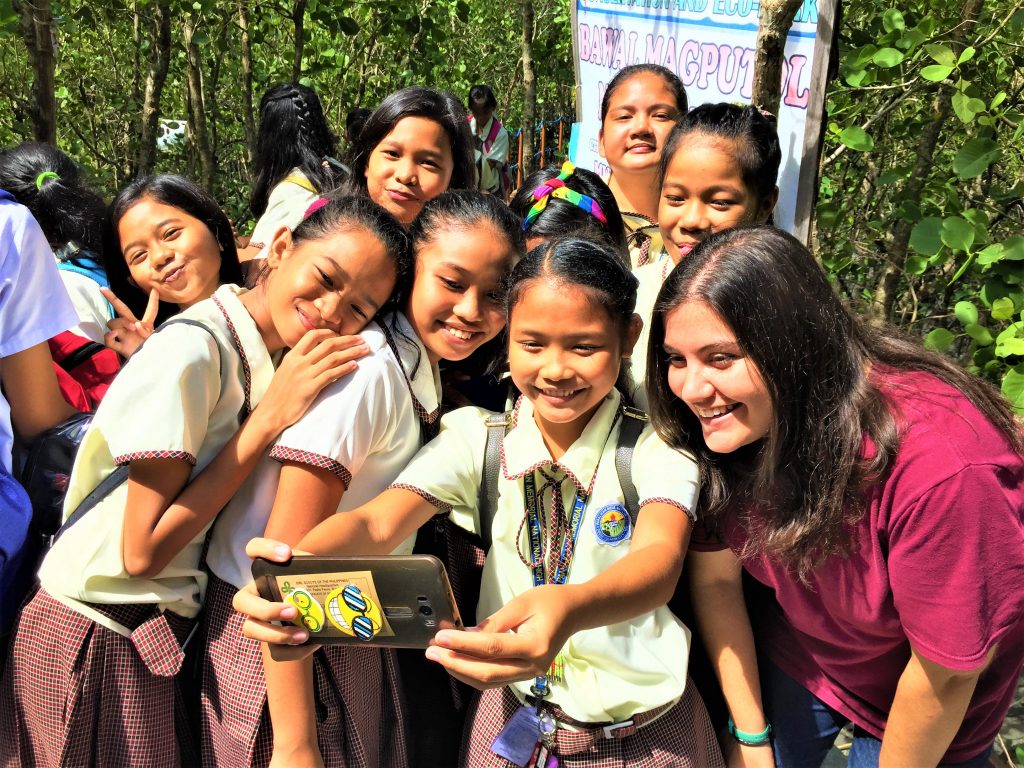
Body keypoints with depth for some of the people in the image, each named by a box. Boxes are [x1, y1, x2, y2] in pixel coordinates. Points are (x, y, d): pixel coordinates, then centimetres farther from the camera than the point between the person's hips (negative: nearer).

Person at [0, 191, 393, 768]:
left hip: (166, 633, 7)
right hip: (99, 648, -7)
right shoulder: (192, 350, -22)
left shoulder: (261, 357, 1)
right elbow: (142, 551, -23)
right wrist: (271, 415, -24)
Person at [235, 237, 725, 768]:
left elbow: (658, 559, -33)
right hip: (514, 715, 1)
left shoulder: (654, 450, -14)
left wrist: (568, 609, -56)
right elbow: (377, 521, -22)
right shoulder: (478, 439, -8)